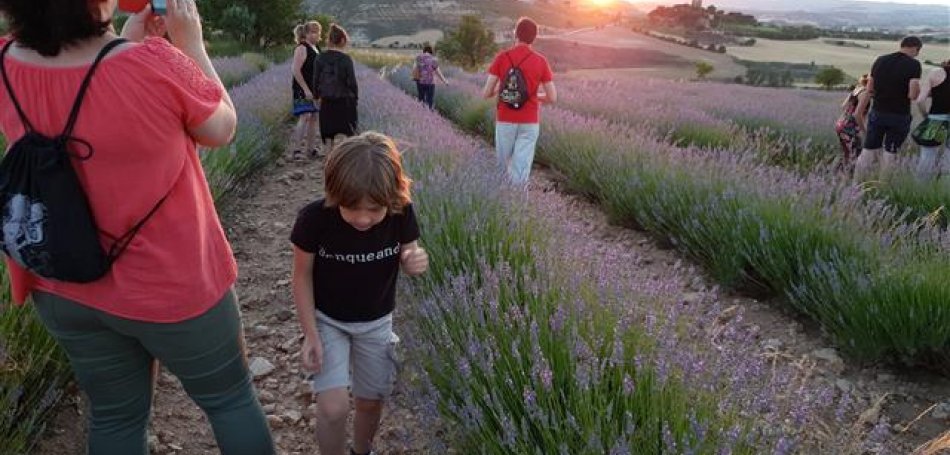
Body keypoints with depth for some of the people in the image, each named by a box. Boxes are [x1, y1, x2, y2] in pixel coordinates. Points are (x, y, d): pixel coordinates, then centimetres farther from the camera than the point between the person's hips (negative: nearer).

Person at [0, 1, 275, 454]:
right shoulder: (156, 64, -27)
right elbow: (222, 129, -7)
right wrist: (191, 43, -2)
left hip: (66, 291, 5)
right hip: (176, 285, -4)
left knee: (114, 416, 23)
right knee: (231, 399, 19)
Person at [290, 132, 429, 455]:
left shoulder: (402, 213, -24)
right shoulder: (314, 219, -29)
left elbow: (406, 259, -7)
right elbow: (303, 276, -13)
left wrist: (416, 263, -31)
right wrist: (311, 335, -15)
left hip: (377, 322, 2)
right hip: (327, 319, -2)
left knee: (370, 402, 17)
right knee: (333, 408, -14)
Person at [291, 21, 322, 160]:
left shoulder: (316, 48, 15)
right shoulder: (302, 48, -11)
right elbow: (295, 70, -18)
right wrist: (306, 89, -21)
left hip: (314, 89, 8)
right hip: (303, 89, -8)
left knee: (313, 117, 10)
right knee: (305, 117, -14)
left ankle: (310, 147, 18)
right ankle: (297, 149, -12)